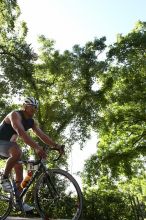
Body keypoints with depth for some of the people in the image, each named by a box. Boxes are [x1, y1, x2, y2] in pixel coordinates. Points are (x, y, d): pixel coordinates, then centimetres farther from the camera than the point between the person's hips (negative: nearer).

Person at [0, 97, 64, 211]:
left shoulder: (32, 122, -1)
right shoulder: (15, 115, -25)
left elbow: (42, 135, -11)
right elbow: (21, 133, -43)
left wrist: (56, 145, -26)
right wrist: (36, 147, -55)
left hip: (10, 143, 8)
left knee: (19, 167, -2)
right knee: (17, 152, -35)